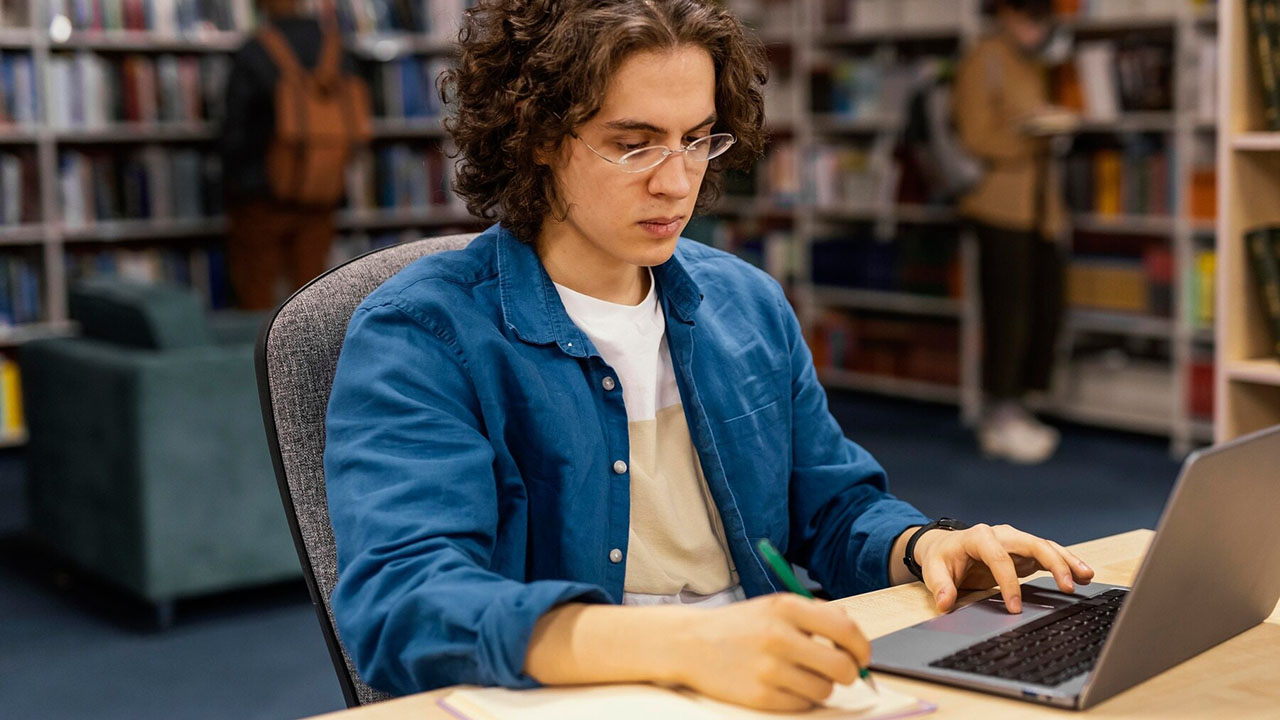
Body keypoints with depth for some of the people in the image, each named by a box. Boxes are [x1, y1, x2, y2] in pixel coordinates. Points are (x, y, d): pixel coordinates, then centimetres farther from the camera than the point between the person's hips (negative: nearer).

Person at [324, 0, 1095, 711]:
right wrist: (683, 643, -37)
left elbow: (837, 512, 22)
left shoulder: (749, 304, 13)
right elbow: (400, 604, -23)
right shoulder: (418, 336, -9)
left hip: (765, 692, 4)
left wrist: (925, 547, -2)